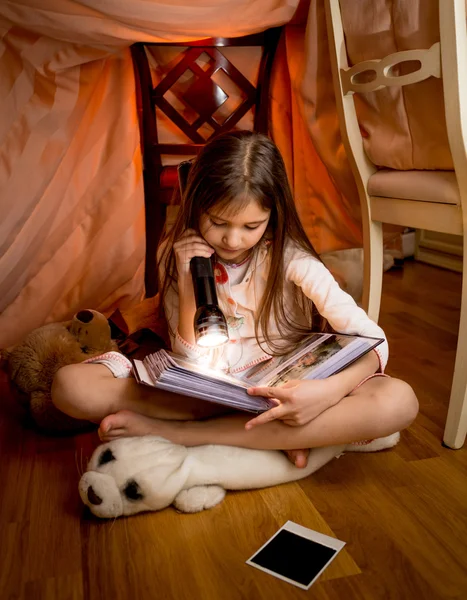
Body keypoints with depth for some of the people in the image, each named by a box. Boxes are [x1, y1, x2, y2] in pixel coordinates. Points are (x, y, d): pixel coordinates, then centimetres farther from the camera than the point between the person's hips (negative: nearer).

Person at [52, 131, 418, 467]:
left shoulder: (292, 260, -13)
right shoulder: (175, 256, -7)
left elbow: (373, 342, -16)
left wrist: (330, 390, -37)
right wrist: (189, 281, -21)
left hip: (287, 393, 0)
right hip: (207, 394, 1)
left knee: (399, 401, -31)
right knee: (70, 385, -18)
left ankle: (169, 432, -25)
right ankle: (275, 435, -18)